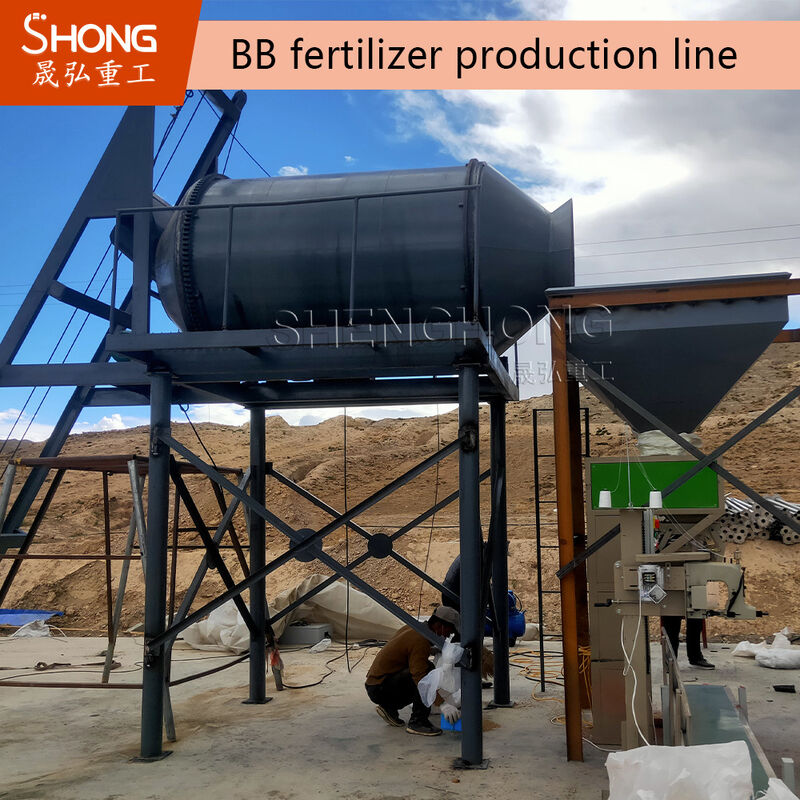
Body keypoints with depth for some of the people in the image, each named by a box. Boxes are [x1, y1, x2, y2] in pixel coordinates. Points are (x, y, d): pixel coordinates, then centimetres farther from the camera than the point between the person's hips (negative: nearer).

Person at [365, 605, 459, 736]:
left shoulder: (414, 627, 9)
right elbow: (420, 675, -30)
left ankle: (389, 707, 16)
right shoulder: (420, 641, -20)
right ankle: (417, 721, -17)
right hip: (380, 689, -10)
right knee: (428, 669, -24)